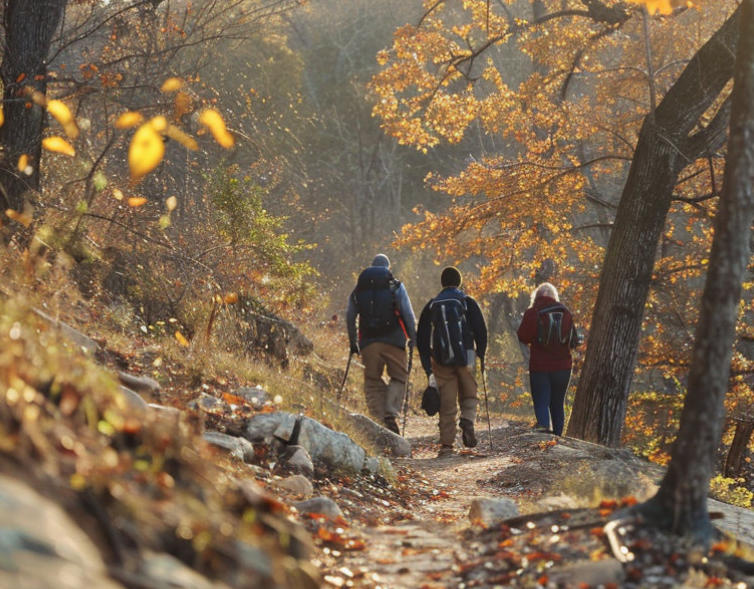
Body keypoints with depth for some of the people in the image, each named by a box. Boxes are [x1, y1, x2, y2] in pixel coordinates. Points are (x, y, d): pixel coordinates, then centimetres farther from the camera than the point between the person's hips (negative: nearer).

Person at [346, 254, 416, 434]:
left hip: (368, 343, 2)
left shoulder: (358, 289, 12)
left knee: (372, 381, 11)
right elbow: (408, 314, -3)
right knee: (398, 377, 7)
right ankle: (391, 414, -13)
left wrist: (353, 343, 19)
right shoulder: (395, 286, 3)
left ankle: (380, 418, 2)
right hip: (393, 341, -2)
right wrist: (413, 338, 3)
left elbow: (350, 318, 12)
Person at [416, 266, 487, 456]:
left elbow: (421, 339, 9)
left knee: (447, 403, 4)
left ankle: (446, 443, -1)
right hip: (465, 358, -1)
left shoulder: (431, 306, 10)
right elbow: (481, 330, -3)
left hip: (441, 360, 2)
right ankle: (467, 420, -15)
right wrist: (481, 356, 8)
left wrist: (428, 367, 12)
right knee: (469, 395, 14)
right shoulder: (467, 302, 2)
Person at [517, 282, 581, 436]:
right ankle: (558, 433, 13)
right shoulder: (565, 312, 3)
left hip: (539, 366, -3)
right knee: (558, 403, 14)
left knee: (541, 401, -3)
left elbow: (523, 337, -7)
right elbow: (574, 340, 7)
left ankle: (543, 424, -30)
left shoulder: (533, 312, -7)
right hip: (562, 366, 3)